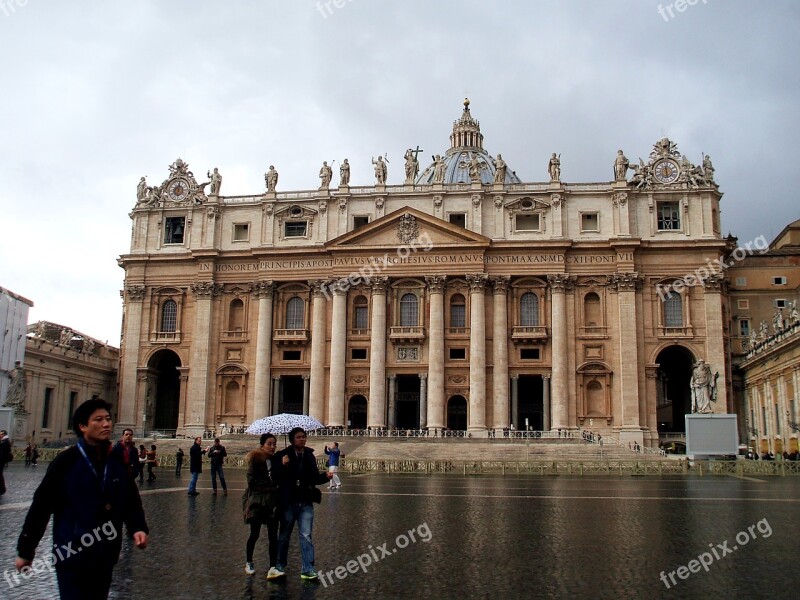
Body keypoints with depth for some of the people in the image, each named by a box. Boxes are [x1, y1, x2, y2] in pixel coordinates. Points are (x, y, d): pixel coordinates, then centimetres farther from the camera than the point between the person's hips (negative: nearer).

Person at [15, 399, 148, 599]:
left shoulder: (118, 462, 1)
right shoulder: (66, 461, -12)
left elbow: (131, 500, 6)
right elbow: (41, 506, -9)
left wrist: (138, 527, -12)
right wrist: (25, 549, -5)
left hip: (106, 556, 5)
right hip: (72, 557, -5)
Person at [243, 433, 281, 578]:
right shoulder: (254, 459, -6)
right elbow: (251, 481, -10)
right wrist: (270, 484, -10)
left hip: (272, 500, 3)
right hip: (256, 500, -3)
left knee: (273, 536, -3)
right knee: (255, 534, 4)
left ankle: (272, 568, -4)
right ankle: (249, 563, 27)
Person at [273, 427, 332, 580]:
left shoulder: (309, 456, 6)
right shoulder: (283, 456, -7)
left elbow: (315, 478, 11)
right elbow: (275, 476, -12)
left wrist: (326, 476, -7)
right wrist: (282, 465, -27)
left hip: (306, 502, 2)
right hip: (288, 502, -2)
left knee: (306, 536, -2)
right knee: (284, 535, 13)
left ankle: (308, 569, 1)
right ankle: (280, 565, 30)